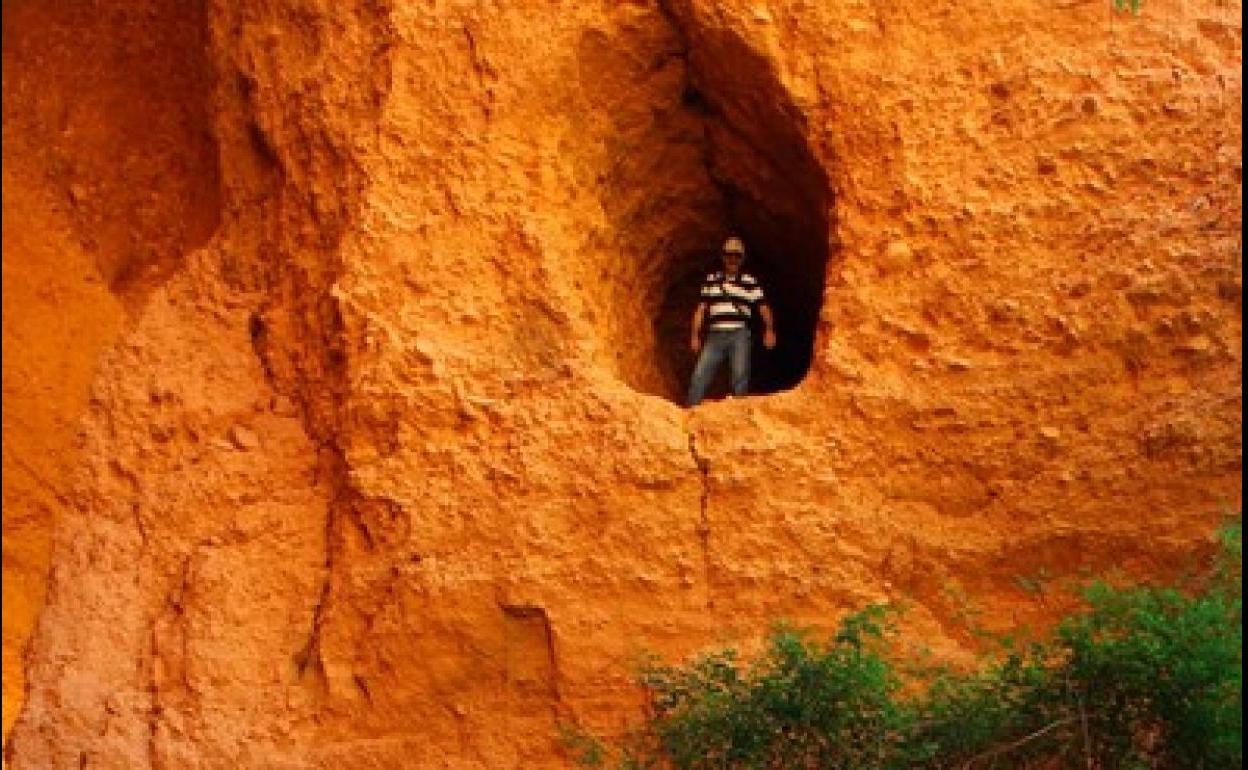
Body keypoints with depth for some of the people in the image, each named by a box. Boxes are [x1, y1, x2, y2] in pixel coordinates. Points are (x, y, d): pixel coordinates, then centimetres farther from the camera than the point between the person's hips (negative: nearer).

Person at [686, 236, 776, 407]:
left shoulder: (751, 282, 6)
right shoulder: (711, 280, 12)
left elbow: (763, 308, 2)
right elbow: (701, 309, 13)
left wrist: (769, 330, -14)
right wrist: (695, 335, 6)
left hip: (739, 335, -1)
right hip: (715, 335, 1)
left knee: (740, 376, -5)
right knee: (699, 375, -6)